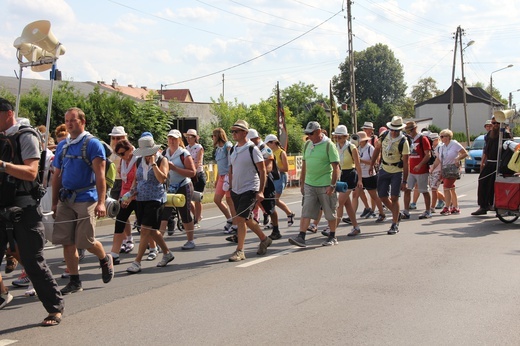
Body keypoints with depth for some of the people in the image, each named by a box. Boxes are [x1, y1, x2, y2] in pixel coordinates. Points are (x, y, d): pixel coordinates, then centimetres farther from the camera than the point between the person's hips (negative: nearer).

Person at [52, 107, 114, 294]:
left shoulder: (93, 144, -6)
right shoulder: (62, 146, 12)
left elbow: (100, 176, -12)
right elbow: (57, 176, 15)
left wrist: (101, 202, -19)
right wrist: (55, 202, 11)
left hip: (86, 199, -5)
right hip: (65, 199, 6)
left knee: (86, 242, -3)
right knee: (67, 242, 3)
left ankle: (105, 259, 28)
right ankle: (74, 282, 13)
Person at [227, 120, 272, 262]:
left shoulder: (252, 149, -10)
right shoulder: (233, 150, 10)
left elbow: (262, 171, -10)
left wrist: (261, 191, -15)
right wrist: (231, 187, 14)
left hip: (249, 190, -7)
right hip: (236, 190, 7)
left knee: (240, 218, -13)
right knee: (246, 219, 14)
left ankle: (239, 251, -5)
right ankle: (264, 239, 34)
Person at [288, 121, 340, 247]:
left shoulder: (328, 145, -9)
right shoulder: (307, 145, 10)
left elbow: (336, 167, -12)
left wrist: (332, 185, -17)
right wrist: (302, 183, 16)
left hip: (325, 185, -5)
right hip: (309, 185, 5)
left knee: (330, 213, 7)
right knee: (305, 212, -3)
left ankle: (332, 237, 20)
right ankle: (301, 237, -6)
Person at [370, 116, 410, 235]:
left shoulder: (403, 142, -18)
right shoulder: (384, 135, -3)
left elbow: (405, 162, -16)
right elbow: (377, 149, 12)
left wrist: (404, 181, -17)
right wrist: (372, 165, 12)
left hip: (397, 172, -5)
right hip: (384, 169, 5)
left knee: (394, 198, -7)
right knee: (382, 196, 6)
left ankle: (395, 225, 3)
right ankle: (396, 214, 31)